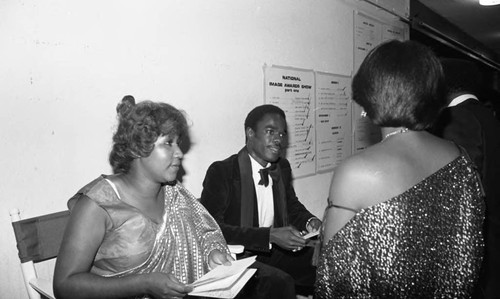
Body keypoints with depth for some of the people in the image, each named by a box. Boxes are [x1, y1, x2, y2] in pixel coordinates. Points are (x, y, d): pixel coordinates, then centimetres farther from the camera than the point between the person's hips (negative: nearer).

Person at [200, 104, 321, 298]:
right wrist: (270, 235, -28)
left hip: (274, 251, 6)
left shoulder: (282, 167, 6)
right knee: (281, 282, -31)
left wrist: (309, 221, -3)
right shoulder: (220, 172, -14)